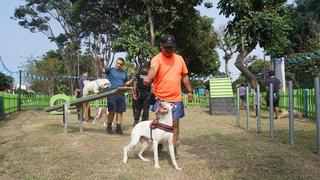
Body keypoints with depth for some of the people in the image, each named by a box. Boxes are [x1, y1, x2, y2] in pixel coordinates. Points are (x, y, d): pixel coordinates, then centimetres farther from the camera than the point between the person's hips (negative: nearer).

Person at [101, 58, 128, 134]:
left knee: (120, 111, 6)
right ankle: (109, 127, 12)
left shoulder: (124, 73, 15)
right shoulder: (110, 70, 2)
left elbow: (126, 83, 26)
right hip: (112, 93, -4)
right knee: (112, 111, -4)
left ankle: (118, 127, 15)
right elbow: (102, 70, -14)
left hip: (121, 94, 4)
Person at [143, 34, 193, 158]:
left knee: (175, 124, 8)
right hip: (161, 98, -3)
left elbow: (185, 76, 16)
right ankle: (159, 145, 28)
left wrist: (189, 91, 15)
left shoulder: (179, 59, 7)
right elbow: (153, 69, -31)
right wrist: (149, 78, -52)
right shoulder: (157, 59, -8)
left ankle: (173, 149, 21)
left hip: (176, 99, 3)